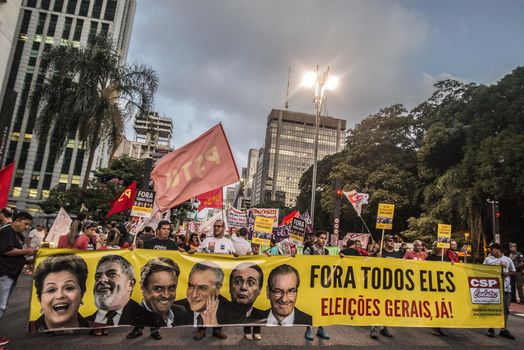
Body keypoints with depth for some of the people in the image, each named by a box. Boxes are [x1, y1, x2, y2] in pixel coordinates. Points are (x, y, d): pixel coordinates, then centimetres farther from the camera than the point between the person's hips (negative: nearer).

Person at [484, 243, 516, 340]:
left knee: (505, 309, 5)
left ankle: (503, 329, 17)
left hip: (506, 287, 1)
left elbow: (513, 272, 10)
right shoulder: (488, 259, 6)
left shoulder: (508, 260, 7)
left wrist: (507, 274, -8)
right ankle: (491, 329, 12)